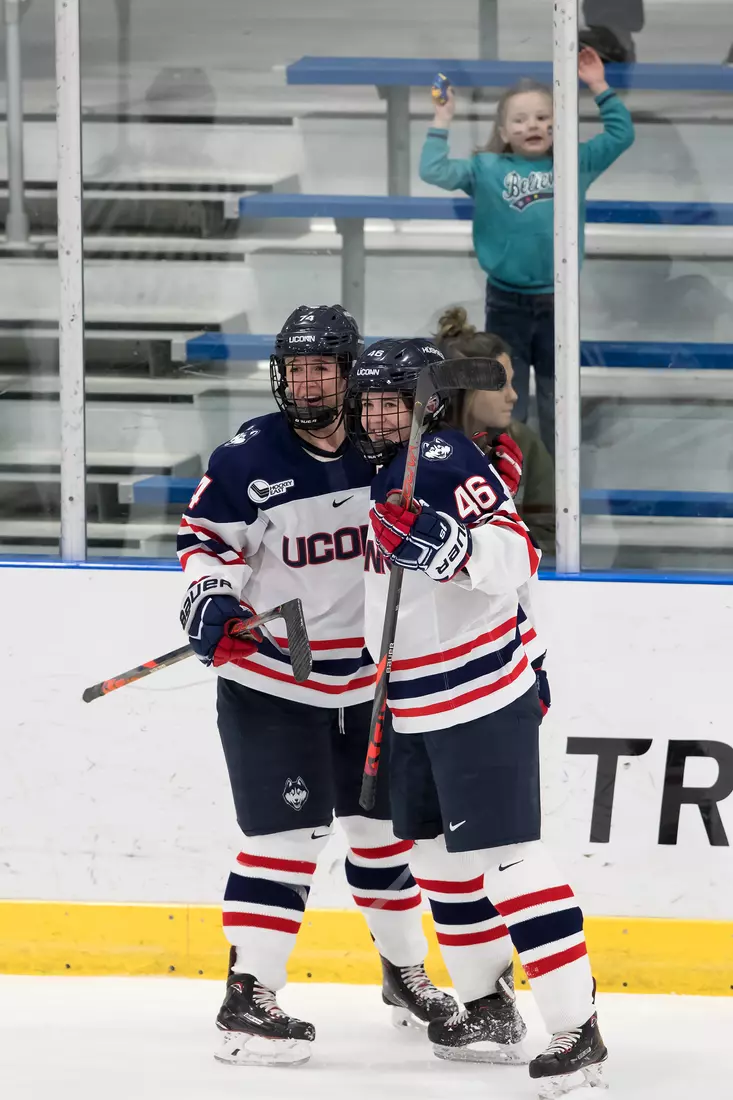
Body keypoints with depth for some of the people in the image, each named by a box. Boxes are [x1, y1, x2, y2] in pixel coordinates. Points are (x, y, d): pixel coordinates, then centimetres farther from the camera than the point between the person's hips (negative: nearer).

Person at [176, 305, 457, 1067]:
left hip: (366, 680, 5)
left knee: (385, 825, 15)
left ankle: (405, 972, 33)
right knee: (287, 833, -12)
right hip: (268, 681, -5)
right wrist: (209, 598, -22)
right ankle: (248, 997, -10)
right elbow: (206, 537, -6)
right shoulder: (248, 459, -12)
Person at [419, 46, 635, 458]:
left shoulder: (574, 165, 1)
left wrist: (600, 89, -3)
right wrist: (442, 122, -12)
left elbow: (621, 134, 4)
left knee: (557, 405, 12)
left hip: (557, 303, 1)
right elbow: (434, 171, -10)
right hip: (507, 304, -1)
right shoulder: (487, 169, -3)